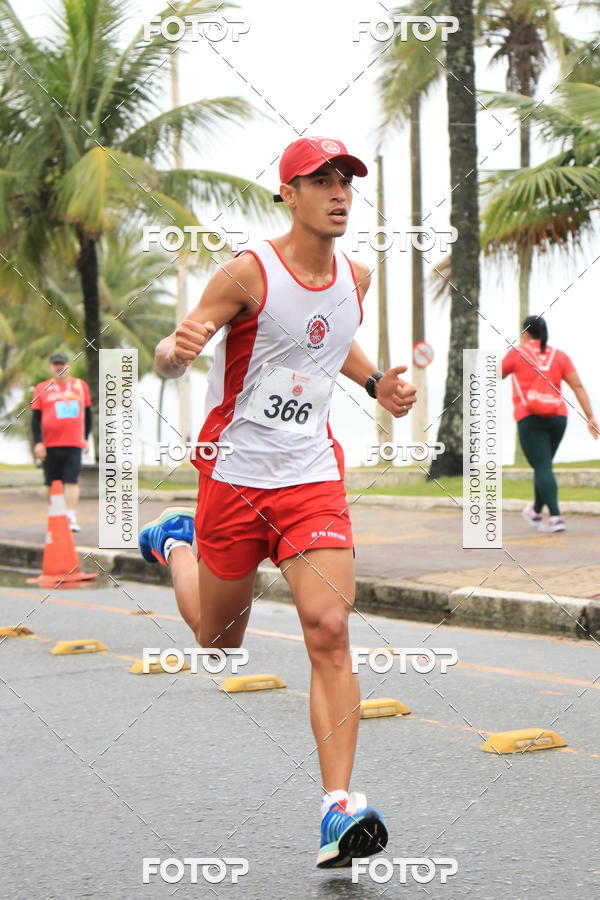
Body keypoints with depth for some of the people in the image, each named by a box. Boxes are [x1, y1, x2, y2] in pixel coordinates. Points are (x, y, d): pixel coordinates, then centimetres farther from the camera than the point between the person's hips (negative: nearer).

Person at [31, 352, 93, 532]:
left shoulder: (80, 385, 11)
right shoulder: (42, 389, 6)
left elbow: (88, 413, 18)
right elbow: (36, 418, 5)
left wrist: (85, 437, 15)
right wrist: (37, 442, -3)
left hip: (74, 443, 0)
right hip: (50, 444, 0)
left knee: (72, 481, -10)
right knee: (52, 483, 6)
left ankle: (71, 518, -13)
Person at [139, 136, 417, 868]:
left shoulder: (355, 277, 5)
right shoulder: (248, 273, -13)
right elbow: (169, 359, -12)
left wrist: (376, 383, 10)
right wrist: (178, 350, -36)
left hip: (312, 477, 3)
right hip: (234, 475, -3)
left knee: (329, 630, -15)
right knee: (219, 640, 14)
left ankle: (339, 809, -16)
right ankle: (174, 546, 48)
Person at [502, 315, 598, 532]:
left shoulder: (518, 352, 2)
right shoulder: (559, 355, 9)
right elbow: (578, 386, 2)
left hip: (530, 418, -4)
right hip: (558, 417, 4)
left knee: (542, 467, -7)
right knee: (543, 466, 20)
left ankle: (556, 516, -20)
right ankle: (536, 511, 34)